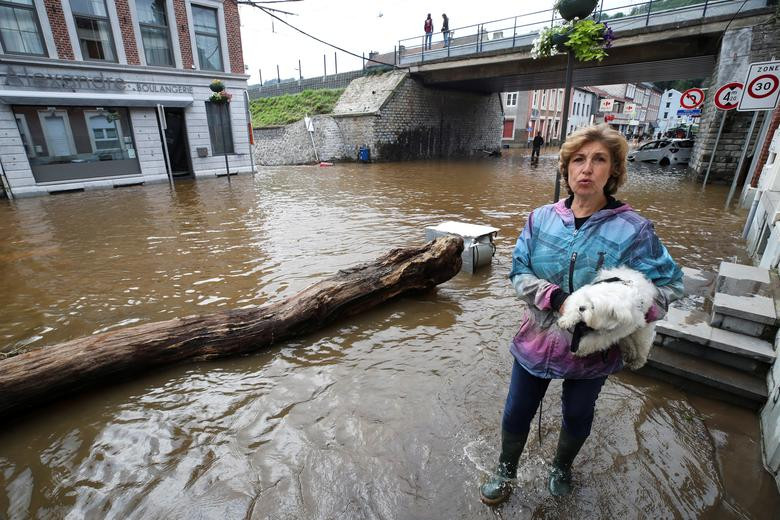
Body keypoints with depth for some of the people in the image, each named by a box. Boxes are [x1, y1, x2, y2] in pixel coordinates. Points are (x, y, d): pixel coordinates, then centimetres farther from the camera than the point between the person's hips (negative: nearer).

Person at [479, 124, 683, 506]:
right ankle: (506, 471, 47)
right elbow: (519, 272, -7)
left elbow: (669, 284, -7)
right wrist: (557, 299, -25)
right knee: (516, 414, 17)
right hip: (537, 341, 1)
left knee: (578, 419, 25)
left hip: (593, 350, 0)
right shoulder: (541, 219, -9)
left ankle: (562, 467, 58)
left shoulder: (634, 229, -14)